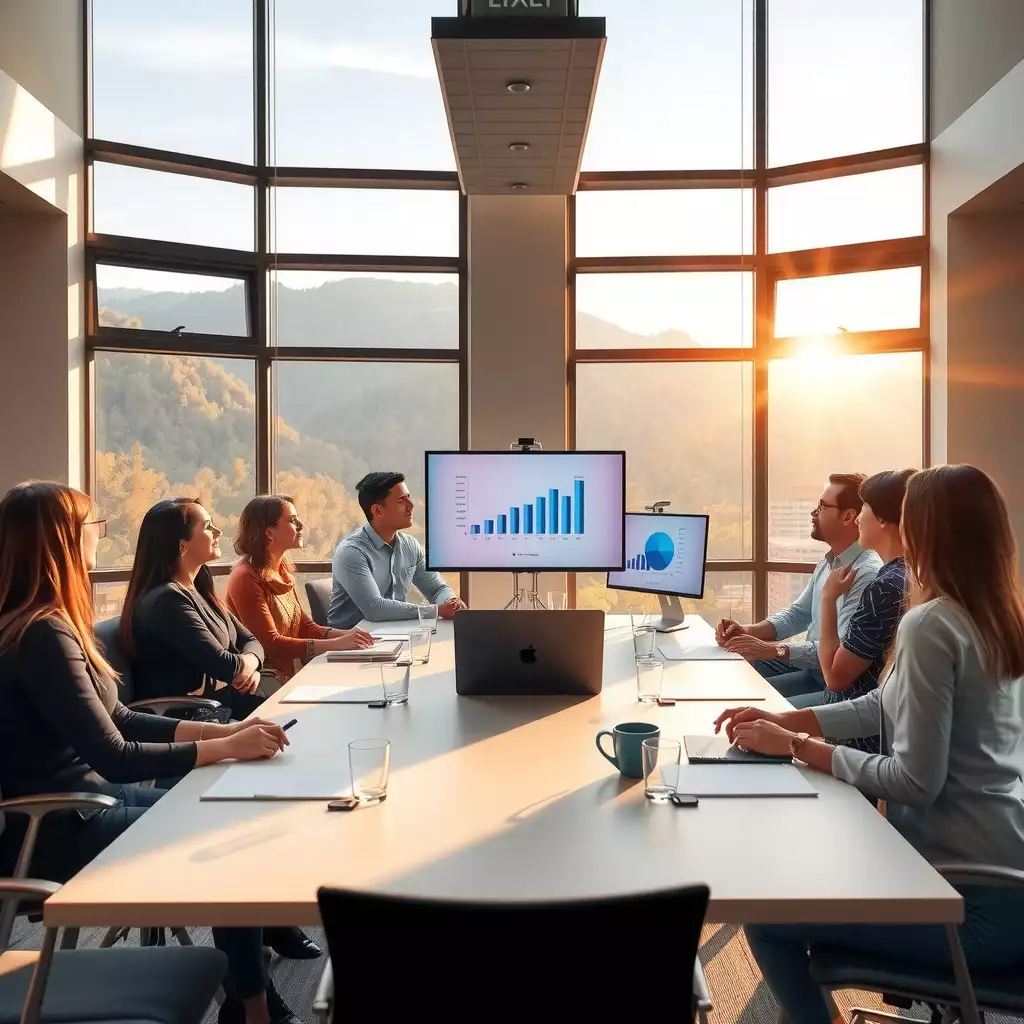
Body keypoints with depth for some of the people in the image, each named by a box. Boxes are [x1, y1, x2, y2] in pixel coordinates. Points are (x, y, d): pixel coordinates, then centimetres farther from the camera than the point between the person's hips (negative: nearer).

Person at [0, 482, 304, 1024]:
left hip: (80, 802, 9)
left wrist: (224, 730, 0)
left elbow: (119, 720, 9)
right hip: (55, 831, -9)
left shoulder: (48, 623, 7)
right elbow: (115, 756, -26)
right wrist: (227, 749, -21)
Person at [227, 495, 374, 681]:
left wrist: (344, 634, -8)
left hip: (289, 673, 8)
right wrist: (335, 644, -24)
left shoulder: (283, 570, 10)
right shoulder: (247, 578, -16)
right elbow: (270, 643, -20)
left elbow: (303, 625, 11)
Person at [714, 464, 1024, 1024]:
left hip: (979, 897, -9)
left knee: (766, 917, 1)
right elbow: (886, 707, 13)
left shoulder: (930, 625, -21)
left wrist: (796, 747, -14)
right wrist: (781, 720, 7)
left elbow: (915, 781, -22)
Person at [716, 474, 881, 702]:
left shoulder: (867, 573, -24)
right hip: (808, 662, 9)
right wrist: (748, 632, -1)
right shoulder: (829, 562, 9)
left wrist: (775, 649, -28)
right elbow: (798, 614, 16)